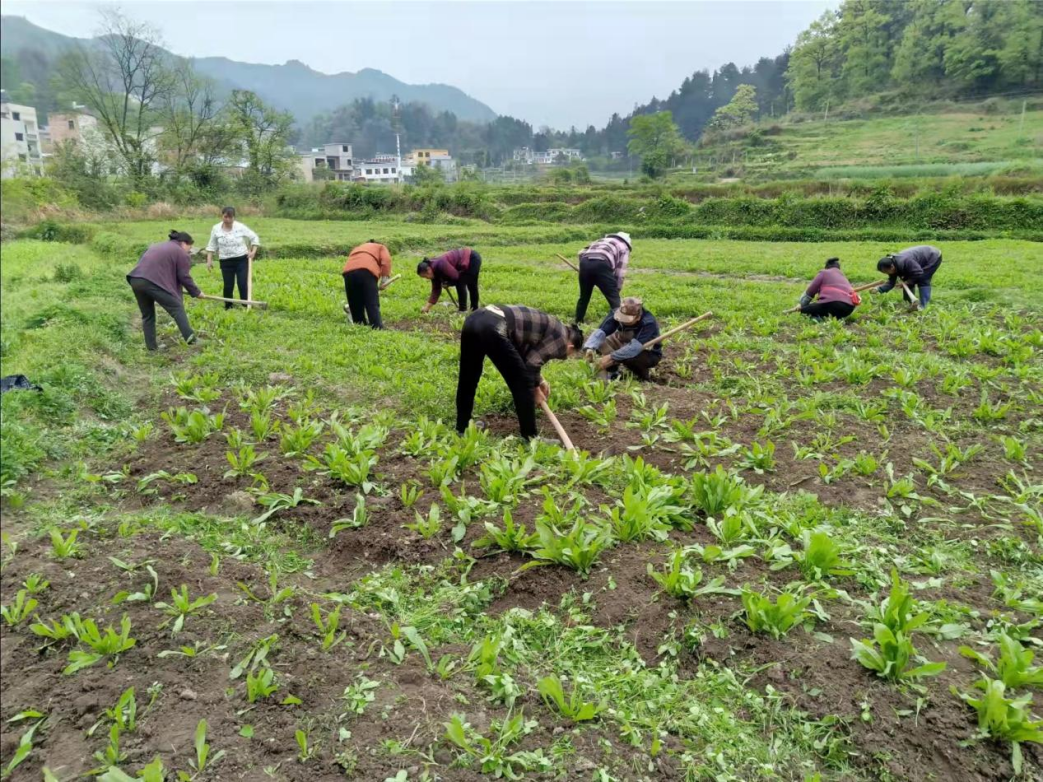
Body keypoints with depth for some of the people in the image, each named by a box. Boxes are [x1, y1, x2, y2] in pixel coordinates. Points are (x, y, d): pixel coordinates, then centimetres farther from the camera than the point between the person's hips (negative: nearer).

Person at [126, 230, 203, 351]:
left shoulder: (156, 246, 32)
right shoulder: (181, 253, 9)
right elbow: (184, 277, 5)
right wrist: (196, 292, 16)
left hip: (136, 280, 7)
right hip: (153, 282, -7)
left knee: (147, 315, 18)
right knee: (176, 308, 3)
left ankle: (151, 345, 19)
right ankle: (190, 337, -8)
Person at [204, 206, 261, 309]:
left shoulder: (240, 227, -6)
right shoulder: (216, 229, -2)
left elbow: (254, 237, 4)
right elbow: (212, 246, 6)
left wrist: (253, 251, -6)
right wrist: (209, 260, 1)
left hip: (242, 260, -1)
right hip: (226, 262, 1)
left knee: (243, 284, -5)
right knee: (228, 286, 4)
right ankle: (228, 307, 18)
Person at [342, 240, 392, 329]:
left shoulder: (356, 249, 43)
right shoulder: (380, 247, 31)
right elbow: (386, 260, 6)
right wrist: (385, 277, 2)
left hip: (348, 272, 4)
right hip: (366, 272, -4)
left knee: (356, 308, 12)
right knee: (372, 305, -8)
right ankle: (378, 329, -18)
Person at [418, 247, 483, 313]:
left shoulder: (440, 265, -29)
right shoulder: (435, 271, -1)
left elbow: (455, 276, -27)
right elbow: (436, 290, 2)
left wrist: (447, 283, -8)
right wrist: (427, 307, -1)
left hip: (473, 258, -9)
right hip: (468, 259, 9)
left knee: (460, 283, -10)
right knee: (471, 285, 19)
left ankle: (463, 310, -3)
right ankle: (474, 309, 31)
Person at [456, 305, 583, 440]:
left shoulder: (549, 326, 32)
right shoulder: (560, 337, 7)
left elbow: (526, 354, 40)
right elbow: (532, 363, 0)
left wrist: (538, 380, 40)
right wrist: (536, 388, 16)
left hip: (474, 318, 10)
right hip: (493, 329, -10)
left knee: (467, 380, 23)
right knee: (523, 385, 5)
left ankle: (462, 428, 39)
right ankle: (530, 438, 13)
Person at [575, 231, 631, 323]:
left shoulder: (602, 240, 38)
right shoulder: (624, 248, 24)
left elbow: (581, 252, 27)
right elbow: (620, 272, 13)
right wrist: (617, 289, 17)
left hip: (585, 262, 5)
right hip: (601, 264, -5)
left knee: (584, 296, 23)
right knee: (614, 299, 4)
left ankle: (578, 322, 35)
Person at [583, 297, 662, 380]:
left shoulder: (649, 323, -34)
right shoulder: (617, 314, -22)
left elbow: (636, 347, -43)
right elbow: (600, 331, -32)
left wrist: (612, 357, -48)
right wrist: (590, 348, -50)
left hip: (650, 354, -4)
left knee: (629, 355, -37)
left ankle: (642, 374, -6)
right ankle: (613, 374, -6)